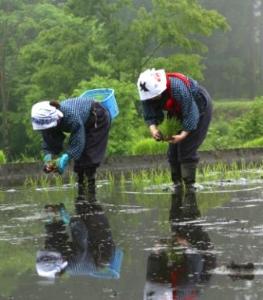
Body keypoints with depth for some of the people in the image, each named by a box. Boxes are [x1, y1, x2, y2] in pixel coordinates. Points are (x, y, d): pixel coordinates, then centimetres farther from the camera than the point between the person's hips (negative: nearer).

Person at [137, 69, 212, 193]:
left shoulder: (177, 88, -42)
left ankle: (189, 184, -9)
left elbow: (190, 113, -36)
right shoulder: (148, 94, -21)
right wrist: (153, 128, -34)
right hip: (178, 113, 7)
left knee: (187, 148, -14)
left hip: (199, 108, -7)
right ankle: (177, 183, 11)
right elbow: (150, 116, -14)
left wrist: (183, 134, -41)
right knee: (173, 150, 1)